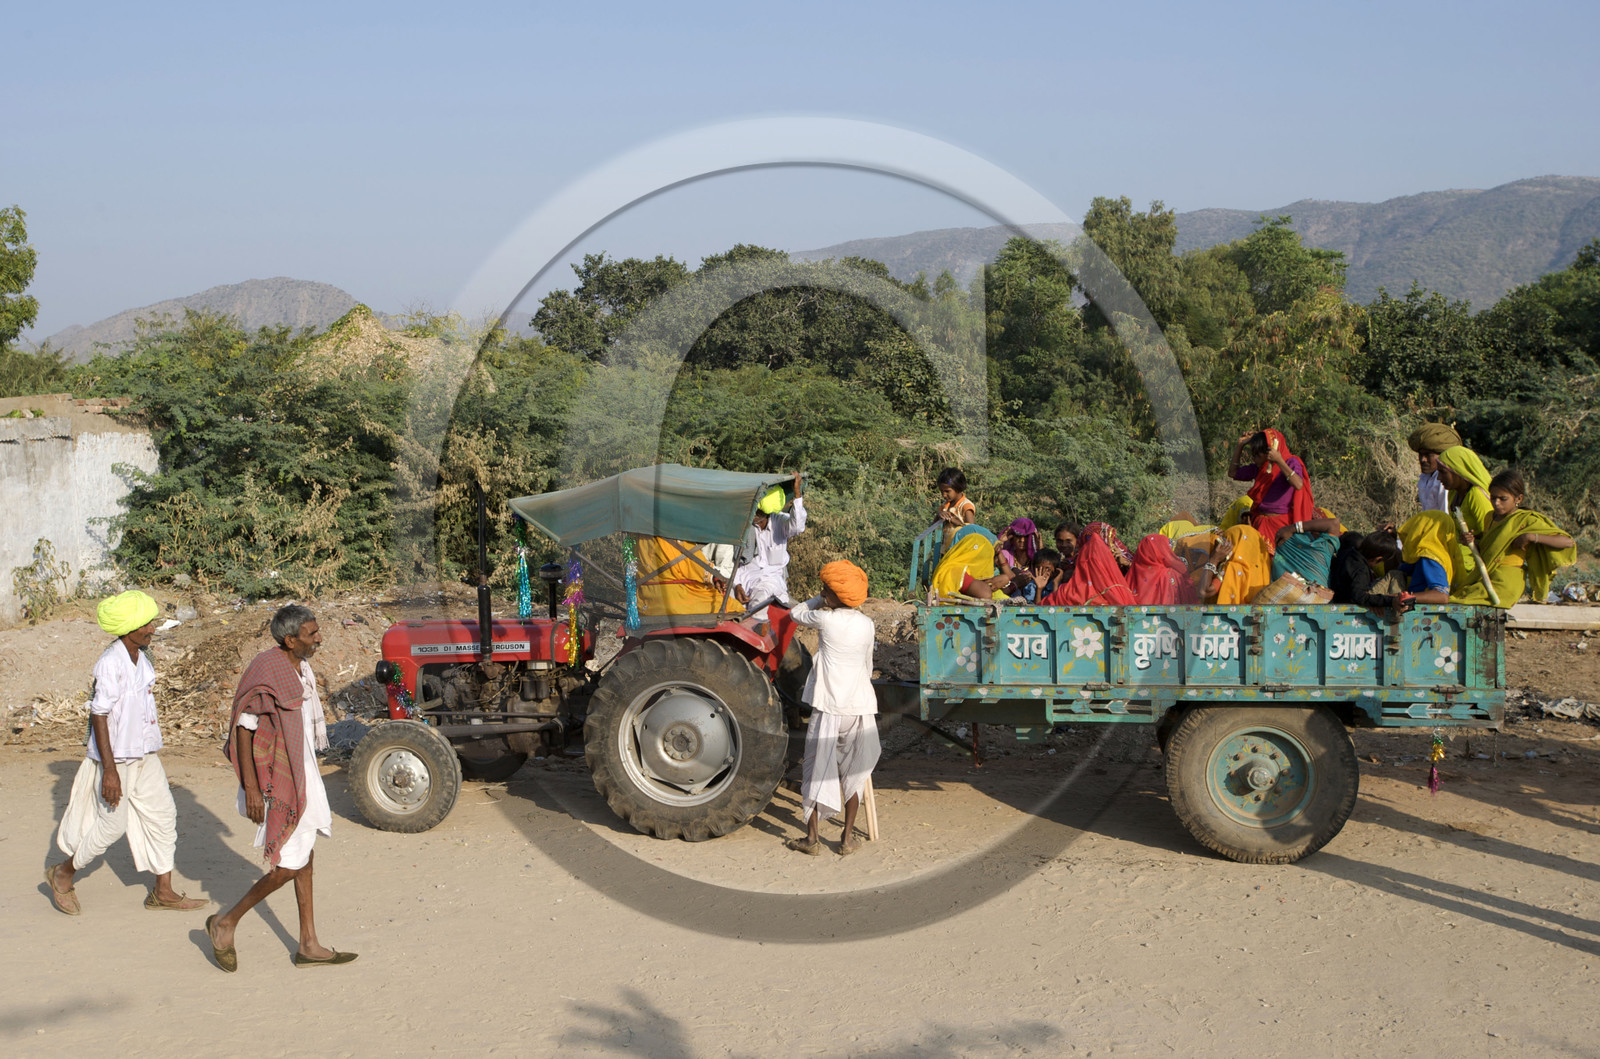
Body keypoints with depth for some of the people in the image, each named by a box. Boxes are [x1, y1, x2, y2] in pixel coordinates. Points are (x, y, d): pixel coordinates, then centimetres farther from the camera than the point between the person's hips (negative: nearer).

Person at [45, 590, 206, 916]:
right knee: (112, 824, 2)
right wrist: (109, 770, -23)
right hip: (116, 757, -8)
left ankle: (163, 892, 14)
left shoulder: (141, 658, 5)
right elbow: (99, 715, -21)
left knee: (163, 814, 7)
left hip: (144, 755, 8)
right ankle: (62, 874, 26)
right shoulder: (110, 664, -21)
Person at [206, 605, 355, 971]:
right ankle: (225, 924, 10)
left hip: (301, 773, 10)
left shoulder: (298, 667, 8)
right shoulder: (266, 673, -21)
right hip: (277, 781, -10)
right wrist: (251, 789, -22)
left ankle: (309, 946, 21)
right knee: (290, 865, -7)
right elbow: (243, 730, -20)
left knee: (305, 857, 13)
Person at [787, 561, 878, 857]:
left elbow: (796, 613, 10)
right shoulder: (866, 624, 5)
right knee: (853, 772, 13)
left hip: (829, 707, -4)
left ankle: (812, 838, 8)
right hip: (861, 705, 4)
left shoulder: (826, 619, -9)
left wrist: (820, 600, 20)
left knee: (817, 770, 5)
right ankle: (848, 838, 14)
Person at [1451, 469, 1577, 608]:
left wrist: (1532, 537, -20)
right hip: (1485, 578, 7)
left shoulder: (1527, 520, -5)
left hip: (1507, 582, -7)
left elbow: (1568, 542, -10)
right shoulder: (1491, 518, 16)